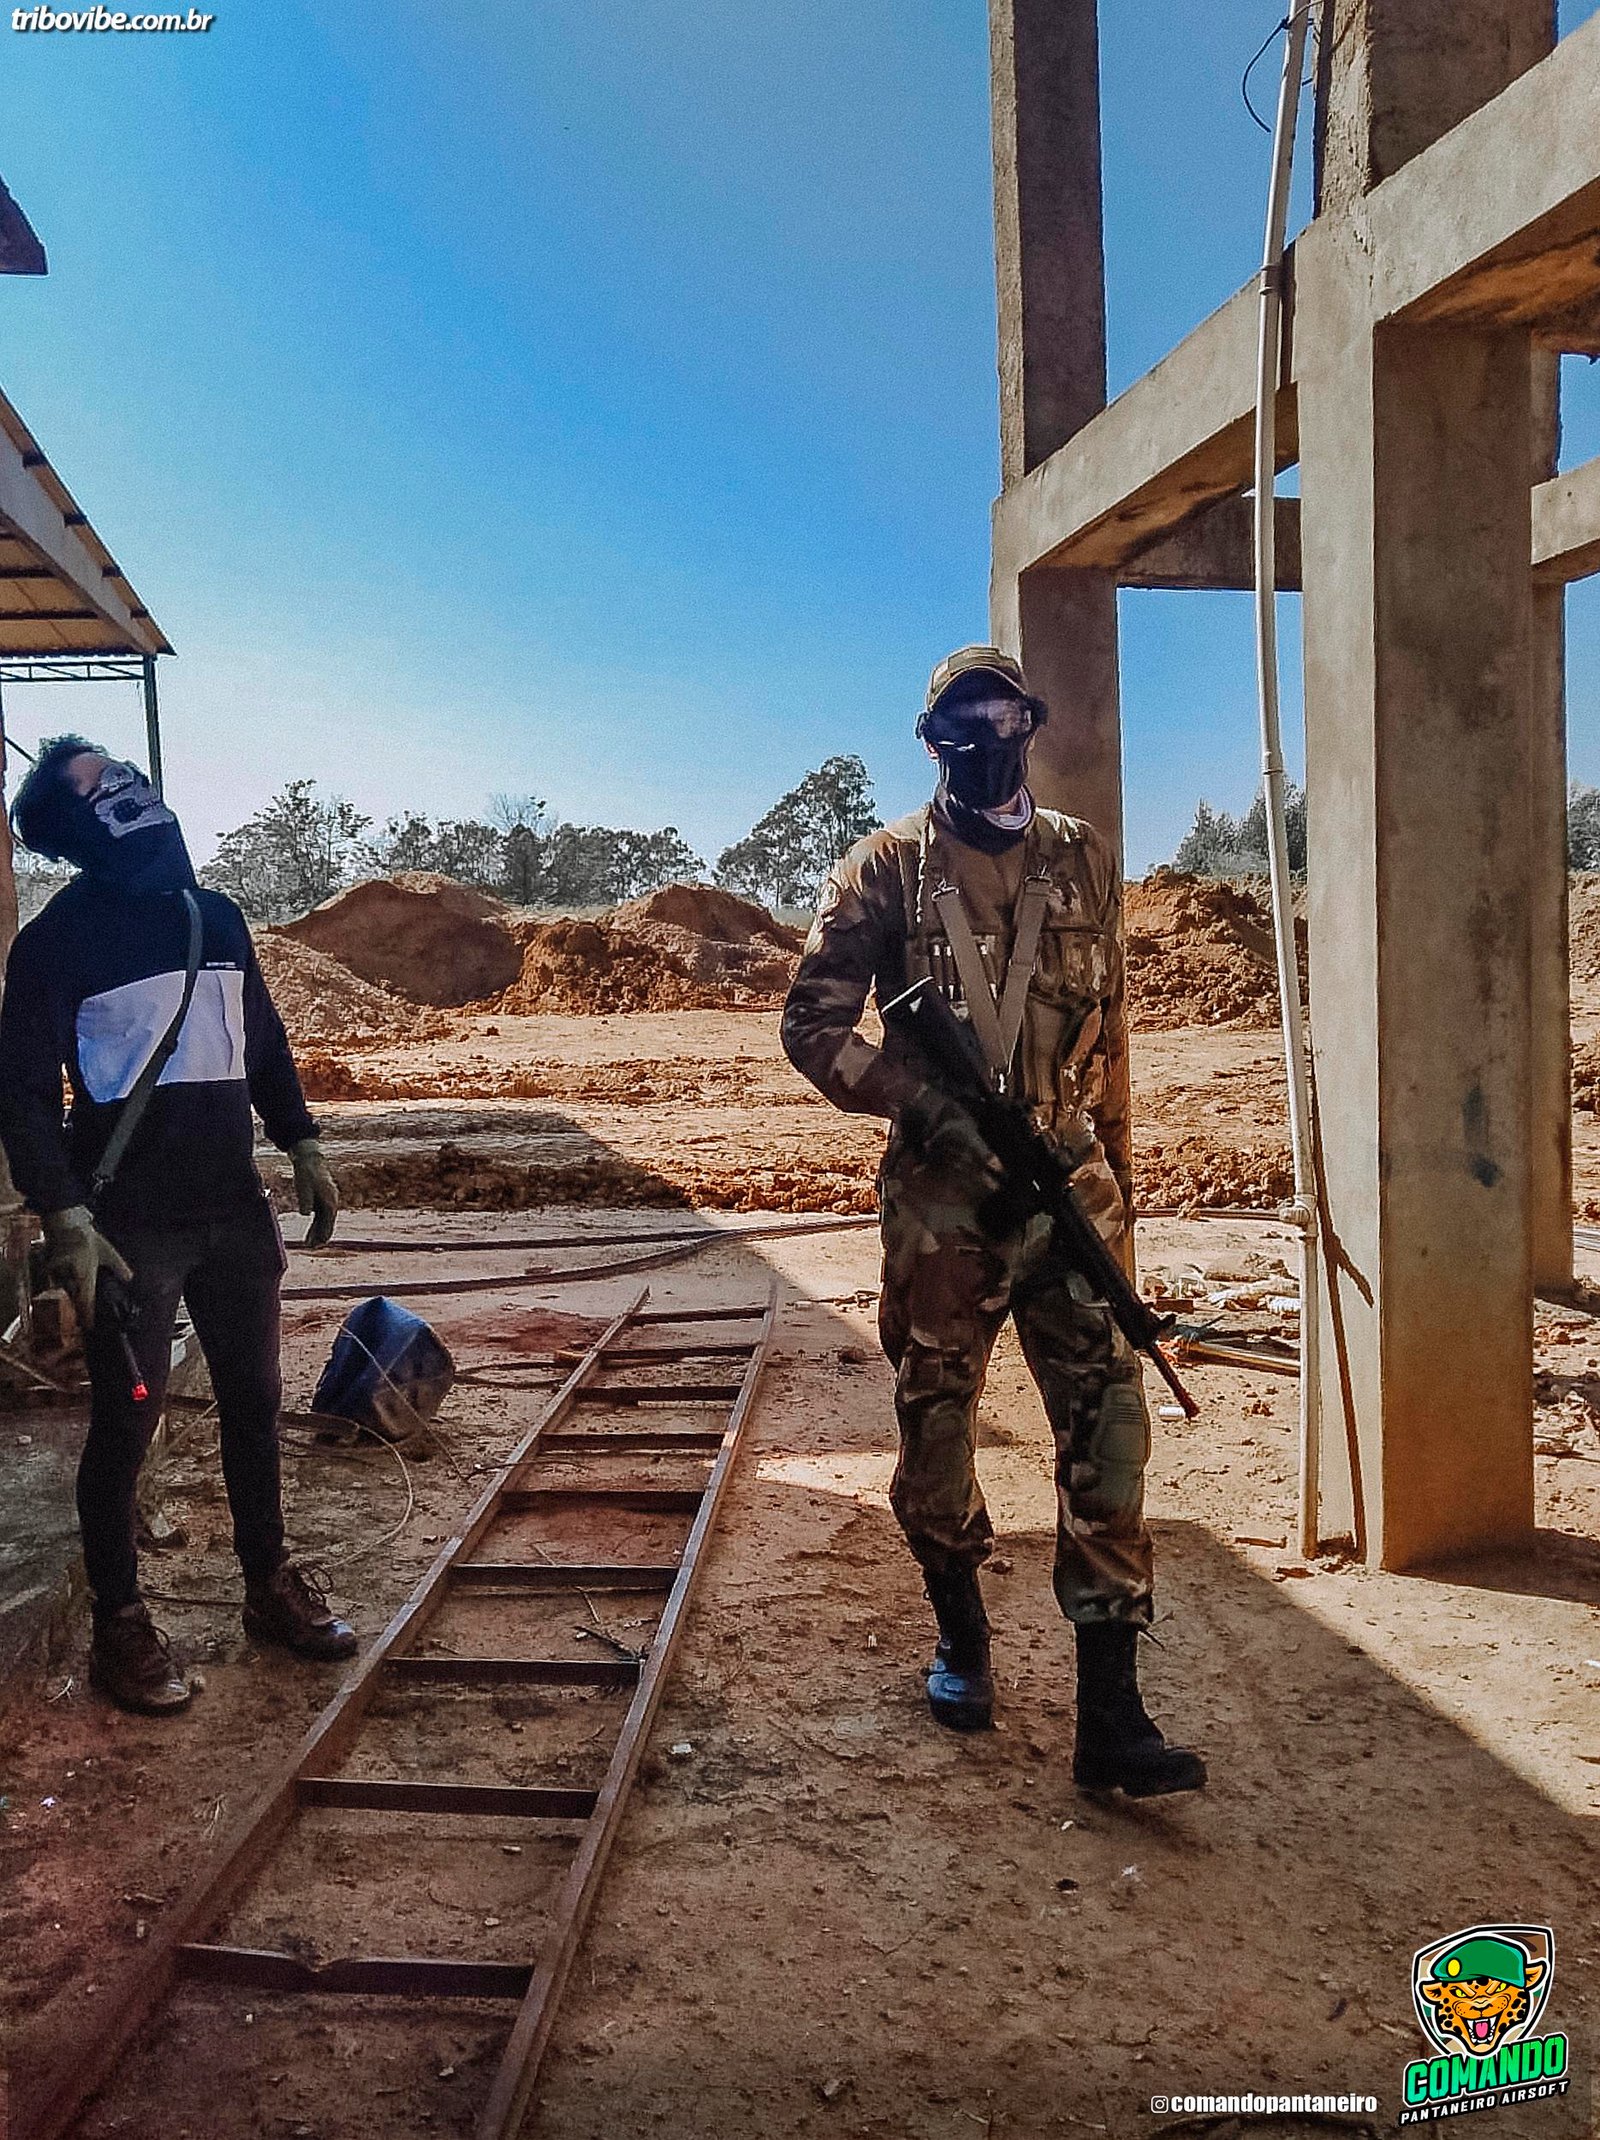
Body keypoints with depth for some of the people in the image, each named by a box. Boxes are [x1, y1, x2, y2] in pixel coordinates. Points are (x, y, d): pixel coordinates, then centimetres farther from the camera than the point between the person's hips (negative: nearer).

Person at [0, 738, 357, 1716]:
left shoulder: (215, 916, 9)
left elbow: (265, 1043, 17)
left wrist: (302, 1146, 11)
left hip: (235, 1209, 5)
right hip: (131, 1224, -5)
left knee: (256, 1401, 14)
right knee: (126, 1422, 4)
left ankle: (271, 1584, 31)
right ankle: (121, 1625, 21)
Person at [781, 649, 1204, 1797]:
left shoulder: (1084, 859, 10)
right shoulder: (888, 868, 0)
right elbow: (813, 1024, -4)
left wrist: (1119, 1164, 19)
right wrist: (933, 1105, -16)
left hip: (1072, 1187, 2)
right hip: (941, 1198, -1)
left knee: (1108, 1422, -5)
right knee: (936, 1429, 9)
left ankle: (1110, 1716, 3)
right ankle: (963, 1637, 35)